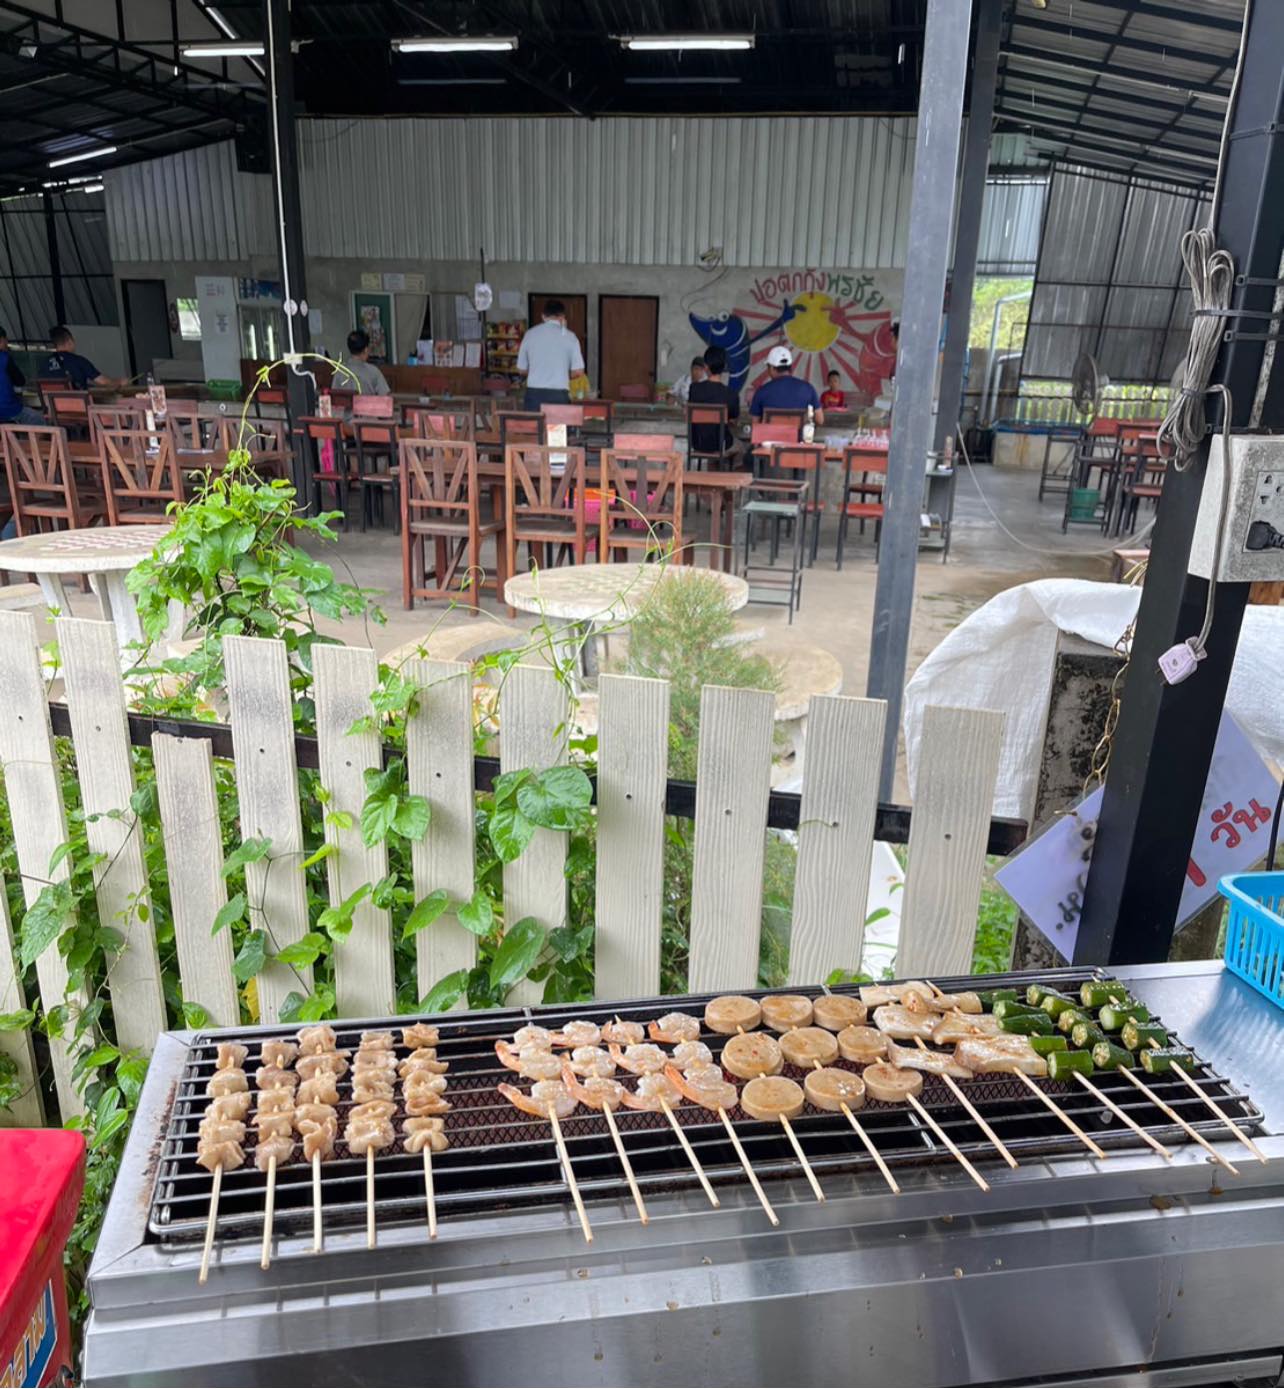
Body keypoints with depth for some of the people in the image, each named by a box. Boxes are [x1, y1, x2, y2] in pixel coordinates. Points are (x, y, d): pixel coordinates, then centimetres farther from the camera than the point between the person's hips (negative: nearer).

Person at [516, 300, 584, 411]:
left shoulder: (530, 334, 5)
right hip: (559, 394, -2)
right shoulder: (569, 336, 0)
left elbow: (521, 369, 10)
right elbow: (578, 370, -2)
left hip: (534, 393, 2)